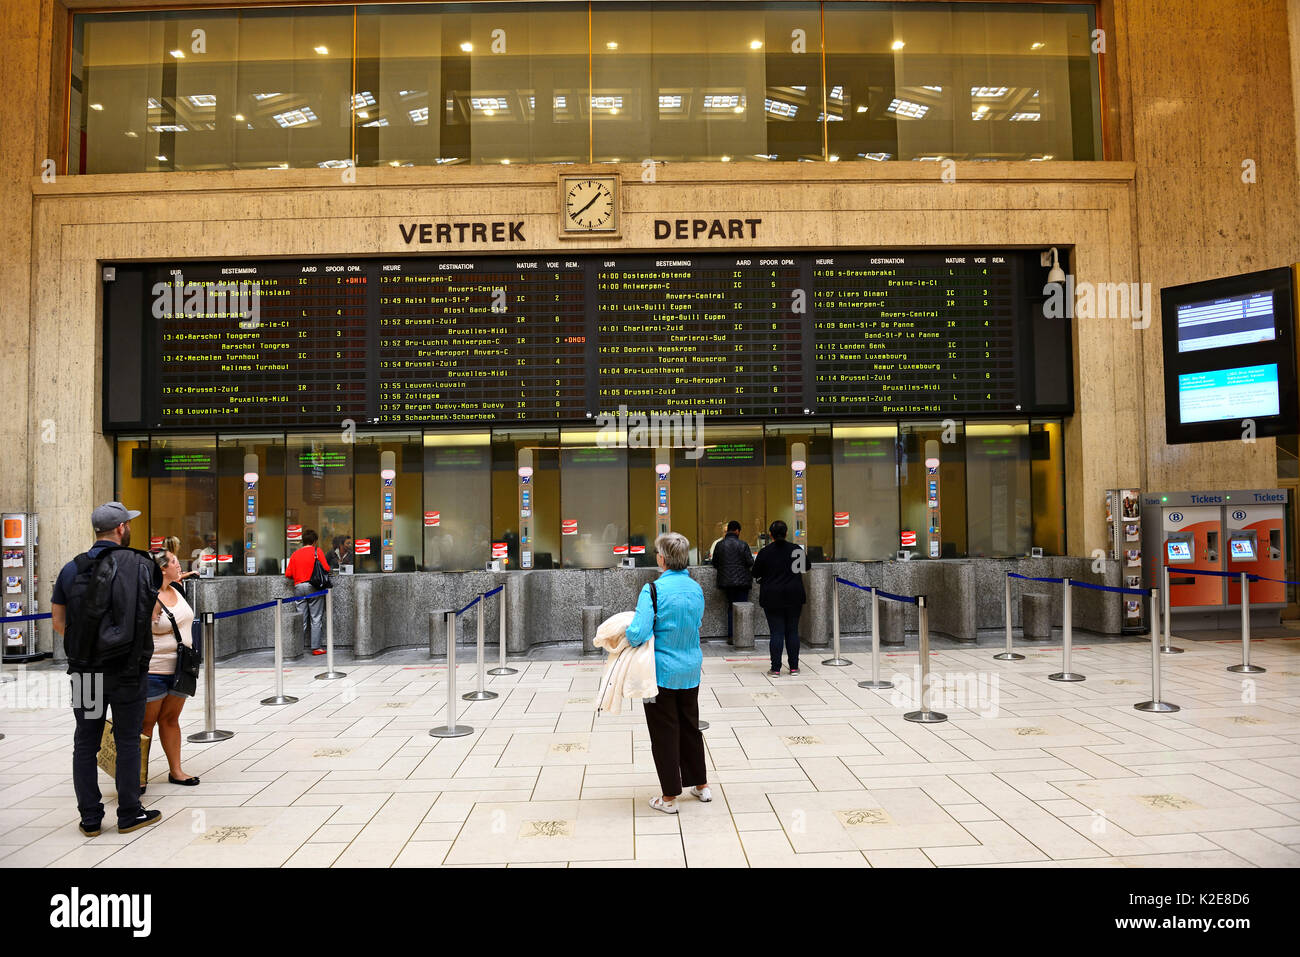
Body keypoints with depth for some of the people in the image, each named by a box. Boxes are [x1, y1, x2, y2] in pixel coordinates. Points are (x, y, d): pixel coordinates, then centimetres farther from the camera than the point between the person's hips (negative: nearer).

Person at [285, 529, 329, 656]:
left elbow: (288, 574, 4)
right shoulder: (317, 551, 0)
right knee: (316, 619, 0)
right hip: (313, 587, -4)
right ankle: (316, 647, -2)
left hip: (298, 587, 4)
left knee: (301, 620, 8)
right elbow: (326, 568, -7)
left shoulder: (295, 554, 10)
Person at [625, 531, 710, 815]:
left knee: (664, 732, 7)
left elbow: (639, 634, -24)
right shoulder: (696, 589, 1)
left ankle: (669, 797, 16)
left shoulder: (653, 590, -20)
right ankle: (701, 785, 34)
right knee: (690, 726, 21)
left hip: (662, 671, -6)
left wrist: (624, 631, -3)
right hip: (691, 670, 6)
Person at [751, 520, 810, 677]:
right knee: (793, 631, 9)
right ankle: (794, 667, 14)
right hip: (794, 597, 2)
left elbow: (756, 573, 1)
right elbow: (806, 567, 14)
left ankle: (776, 669, 1)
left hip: (772, 597, -1)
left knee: (776, 632, 1)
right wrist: (805, 555, 32)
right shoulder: (797, 550, -4)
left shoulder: (765, 552, -9)